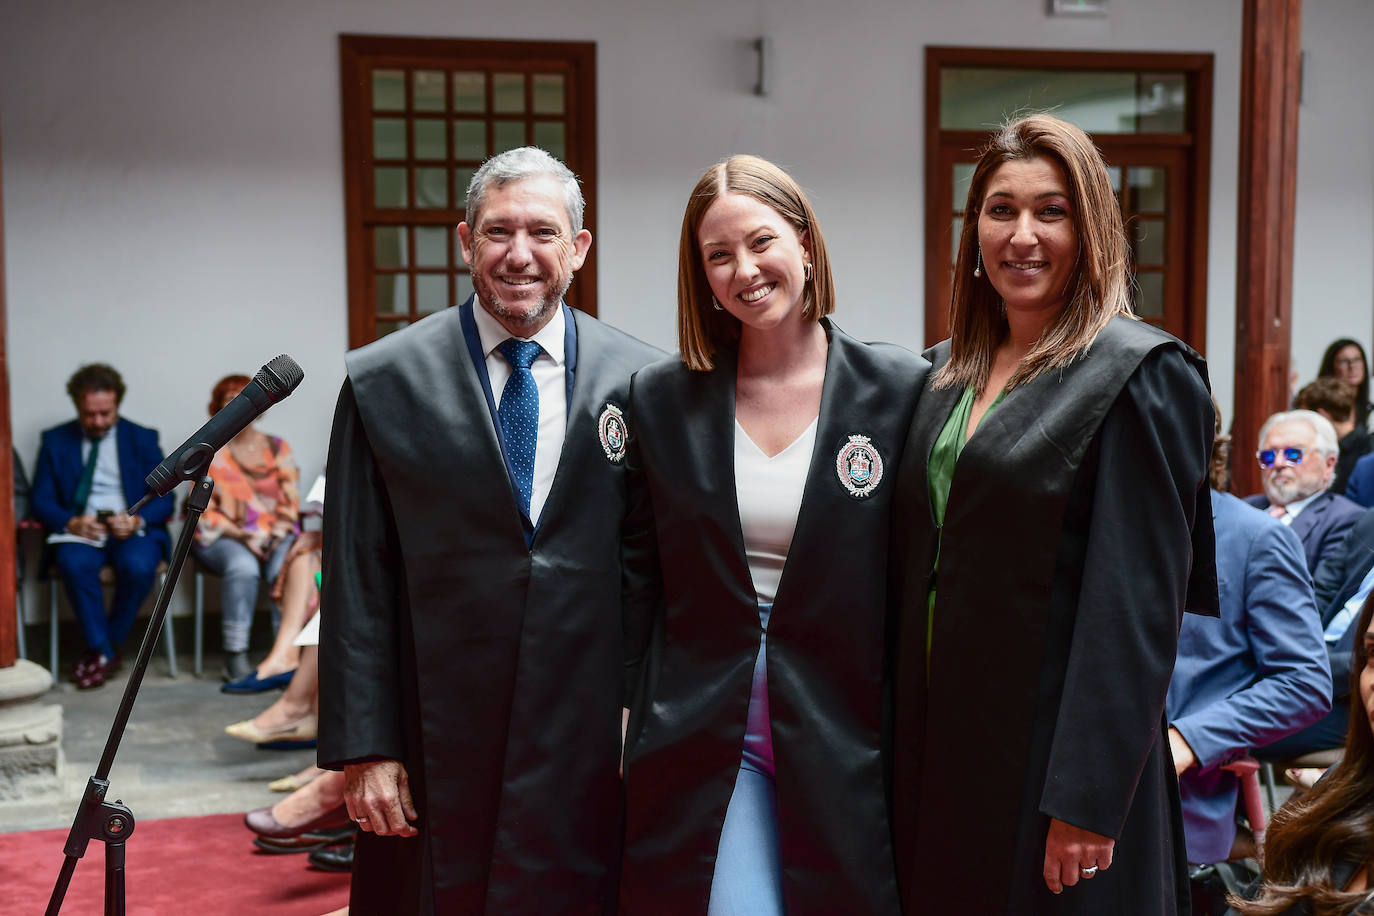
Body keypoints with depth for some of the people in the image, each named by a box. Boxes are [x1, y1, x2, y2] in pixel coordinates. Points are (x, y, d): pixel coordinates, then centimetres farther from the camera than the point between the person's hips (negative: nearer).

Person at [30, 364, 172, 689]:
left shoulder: (143, 439, 11)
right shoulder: (55, 441, 11)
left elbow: (164, 499, 5)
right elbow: (40, 500, 6)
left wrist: (137, 520, -17)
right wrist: (72, 523, -15)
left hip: (133, 530, 0)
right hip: (79, 531, 0)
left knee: (138, 566, -34)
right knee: (74, 563, -35)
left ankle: (108, 644, -12)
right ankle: (102, 650, -21)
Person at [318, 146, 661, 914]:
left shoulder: (642, 382, 1)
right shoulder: (384, 383, -1)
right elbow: (357, 584, -1)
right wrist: (363, 748, -4)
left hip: (592, 749, 1)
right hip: (439, 753, 0)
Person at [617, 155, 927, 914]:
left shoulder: (902, 389, -3)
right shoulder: (660, 398, 3)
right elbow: (637, 581, 8)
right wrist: (622, 724, 5)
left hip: (845, 738, 0)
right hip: (699, 732, 1)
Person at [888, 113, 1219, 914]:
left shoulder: (1141, 375, -10)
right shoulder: (947, 373, 10)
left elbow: (1136, 606, -16)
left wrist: (1086, 803, -19)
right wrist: (906, 751, 11)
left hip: (1051, 751, -6)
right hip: (939, 746, 6)